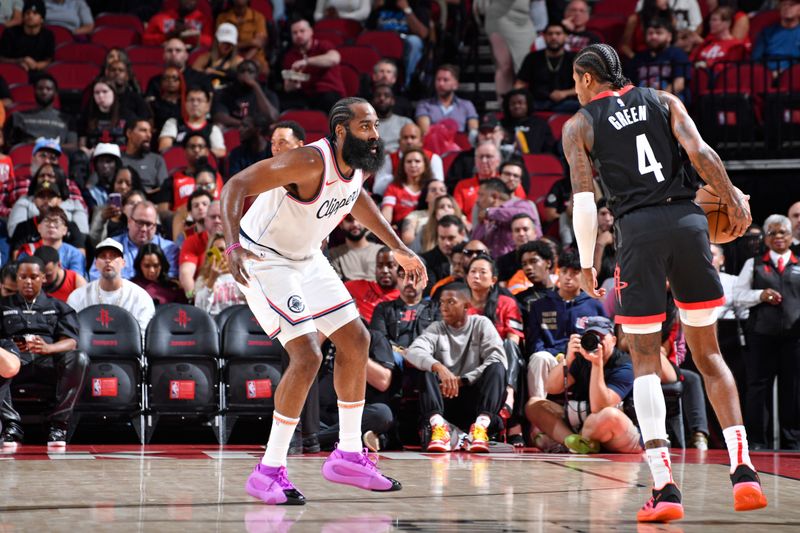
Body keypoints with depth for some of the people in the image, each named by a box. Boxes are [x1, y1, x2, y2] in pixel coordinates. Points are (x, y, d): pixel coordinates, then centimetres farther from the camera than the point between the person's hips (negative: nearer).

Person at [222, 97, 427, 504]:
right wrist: (234, 245, -46)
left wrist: (397, 248, 19)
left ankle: (348, 456, 22)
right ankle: (269, 472, -10)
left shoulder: (360, 164, -5)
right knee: (307, 355, -19)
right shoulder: (311, 162, -30)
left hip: (306, 258, 9)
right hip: (264, 259, -9)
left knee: (356, 341, 11)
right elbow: (235, 186, -32)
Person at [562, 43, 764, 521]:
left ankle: (665, 486, -8)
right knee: (708, 353, 12)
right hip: (687, 218, 2)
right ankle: (743, 469, 1)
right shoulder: (663, 101, 15)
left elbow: (583, 198, 0)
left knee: (646, 360, 3)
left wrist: (587, 264, 3)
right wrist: (734, 201, 8)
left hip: (638, 228, -2)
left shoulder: (579, 126, 10)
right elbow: (700, 152, -1)